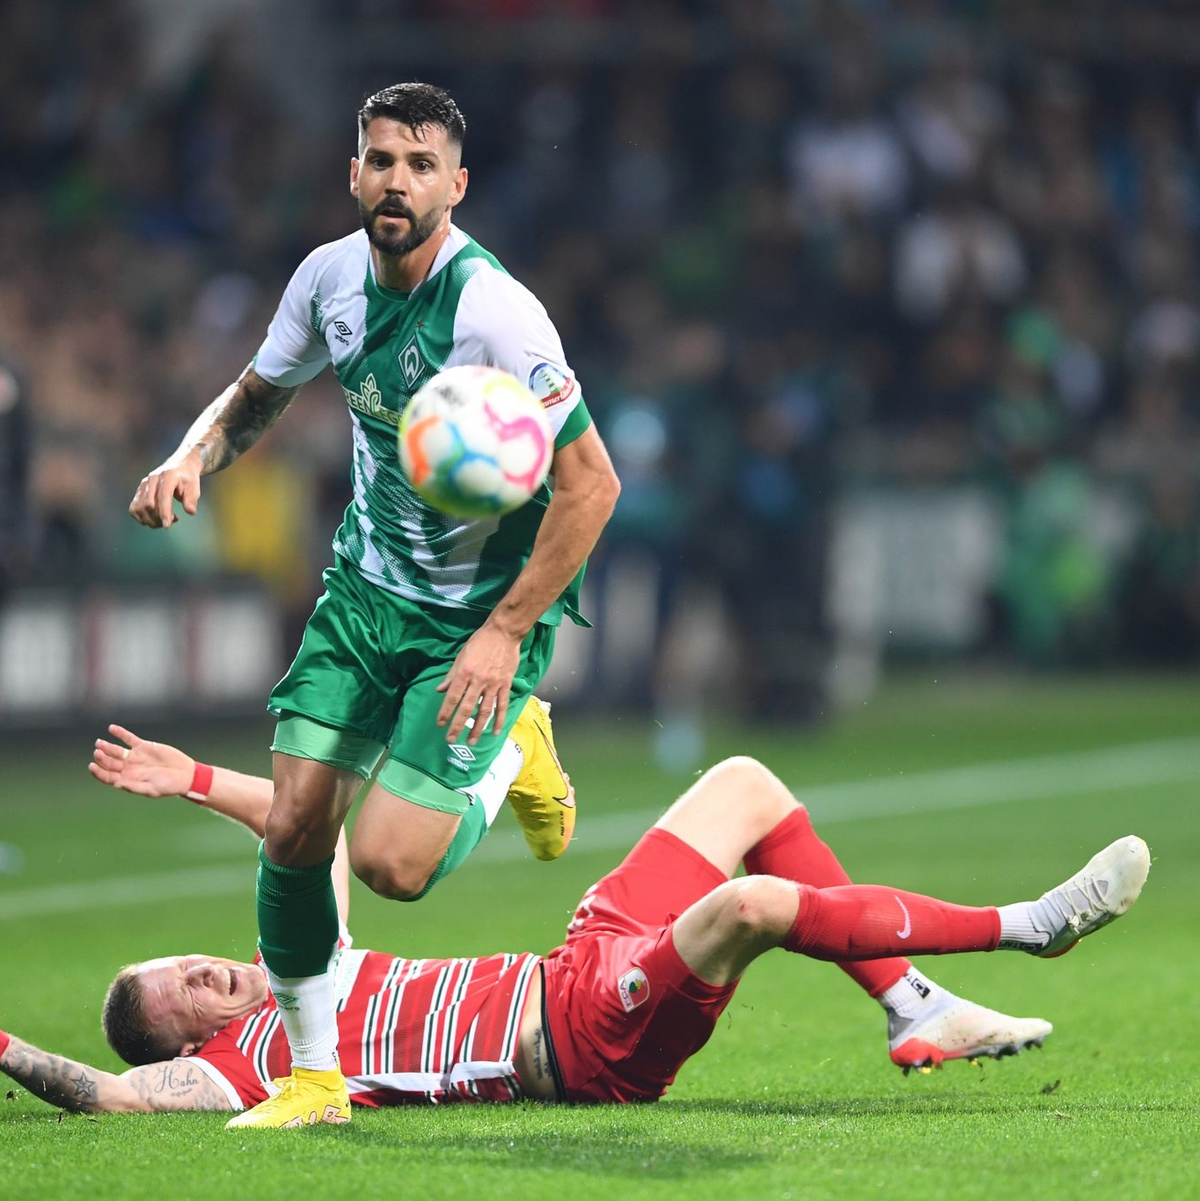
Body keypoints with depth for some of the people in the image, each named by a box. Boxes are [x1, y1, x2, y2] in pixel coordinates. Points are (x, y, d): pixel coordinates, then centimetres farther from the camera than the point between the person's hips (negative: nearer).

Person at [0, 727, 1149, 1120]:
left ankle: (916, 1013, 7)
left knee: (744, 786, 13)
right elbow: (107, 1092, -24)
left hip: (581, 967, 10)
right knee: (752, 902, -33)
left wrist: (198, 783, 23)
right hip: (584, 1038, -10)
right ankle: (1020, 926, -17)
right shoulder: (243, 1061, -7)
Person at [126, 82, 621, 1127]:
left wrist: (506, 634, -20)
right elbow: (257, 395, 14)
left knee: (390, 863, -14)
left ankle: (514, 754, 18)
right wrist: (194, 456, -8)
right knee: (293, 827, -5)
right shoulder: (331, 276, -5)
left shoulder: (493, 307, -24)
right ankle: (313, 1073, 15)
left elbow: (592, 482, -21)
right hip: (368, 583, 5)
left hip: (483, 610, -5)